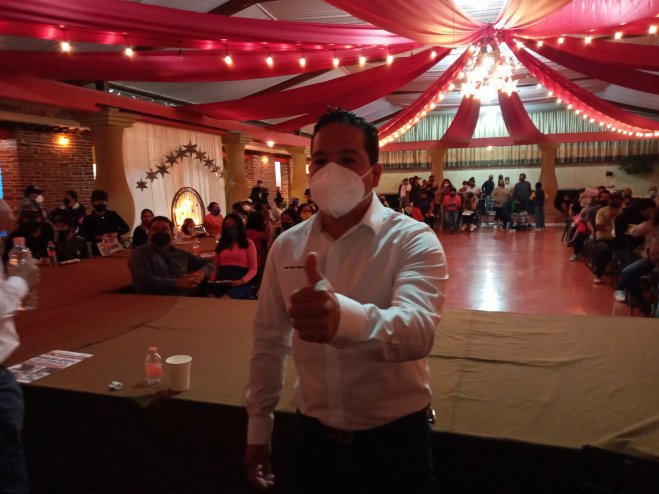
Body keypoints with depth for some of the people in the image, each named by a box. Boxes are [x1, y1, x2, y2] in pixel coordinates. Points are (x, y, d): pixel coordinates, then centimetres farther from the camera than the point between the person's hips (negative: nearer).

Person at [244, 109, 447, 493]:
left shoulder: (413, 240, -16)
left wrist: (343, 316, -53)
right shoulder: (286, 245, -3)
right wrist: (258, 427, 9)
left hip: (394, 439, -3)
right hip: (314, 435, 4)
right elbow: (269, 341, 6)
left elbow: (418, 330, -33)